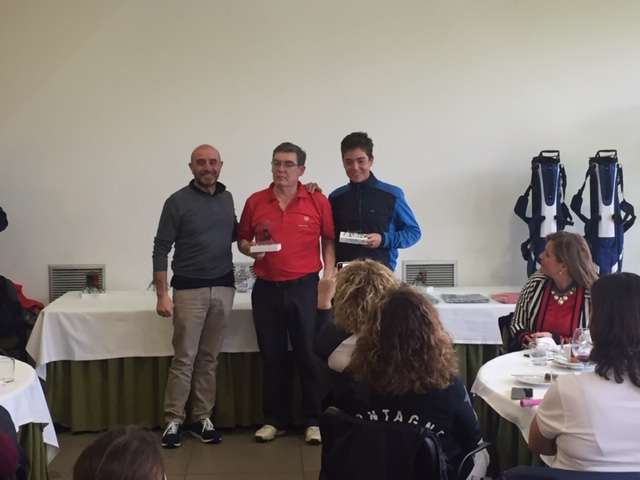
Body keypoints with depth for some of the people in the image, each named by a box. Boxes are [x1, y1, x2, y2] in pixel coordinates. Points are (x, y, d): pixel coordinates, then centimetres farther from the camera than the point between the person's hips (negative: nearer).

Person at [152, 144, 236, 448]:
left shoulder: (227, 198, 9)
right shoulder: (178, 202, -5)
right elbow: (161, 249, -5)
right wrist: (162, 294, -11)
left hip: (223, 287, 4)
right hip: (189, 289, -4)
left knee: (209, 358, 9)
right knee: (184, 358, -2)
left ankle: (201, 418, 17)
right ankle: (173, 421, 7)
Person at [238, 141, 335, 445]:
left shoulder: (318, 201, -1)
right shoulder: (255, 202, 4)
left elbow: (328, 241, 5)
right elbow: (242, 240, 14)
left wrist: (329, 276, -5)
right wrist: (250, 249, -8)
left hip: (305, 287, -2)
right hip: (266, 289, 2)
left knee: (309, 355, 2)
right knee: (272, 356, 10)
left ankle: (313, 421, 14)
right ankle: (274, 420, 21)